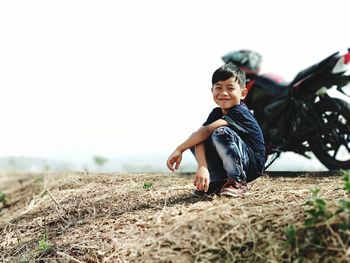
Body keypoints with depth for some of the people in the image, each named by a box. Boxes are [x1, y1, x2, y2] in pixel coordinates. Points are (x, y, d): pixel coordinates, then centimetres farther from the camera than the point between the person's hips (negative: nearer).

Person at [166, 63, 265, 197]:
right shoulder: (216, 113, 3)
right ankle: (217, 182, -1)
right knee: (196, 140, -7)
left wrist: (180, 149, -27)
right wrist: (202, 167, -31)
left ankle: (238, 182, -15)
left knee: (220, 132, -30)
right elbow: (202, 135, -14)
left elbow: (206, 130, -30)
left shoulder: (239, 112, -19)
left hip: (252, 165, -7)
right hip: (227, 165, 7)